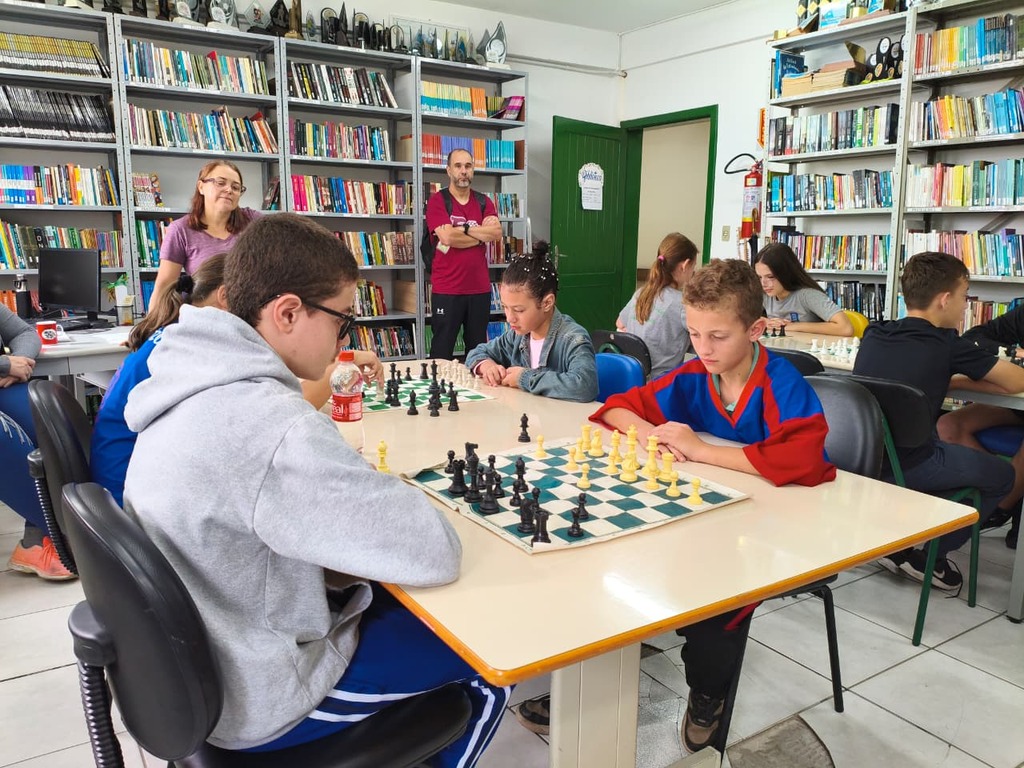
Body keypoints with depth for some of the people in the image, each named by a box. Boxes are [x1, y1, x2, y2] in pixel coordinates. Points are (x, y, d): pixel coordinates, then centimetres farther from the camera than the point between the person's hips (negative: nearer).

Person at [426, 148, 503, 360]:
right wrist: (482, 234, -4)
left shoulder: (484, 203, 10)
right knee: (442, 351, 2)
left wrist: (462, 229, -12)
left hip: (480, 288, 4)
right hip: (446, 289, -4)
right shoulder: (437, 201, -3)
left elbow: (497, 232, -7)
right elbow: (447, 237, -17)